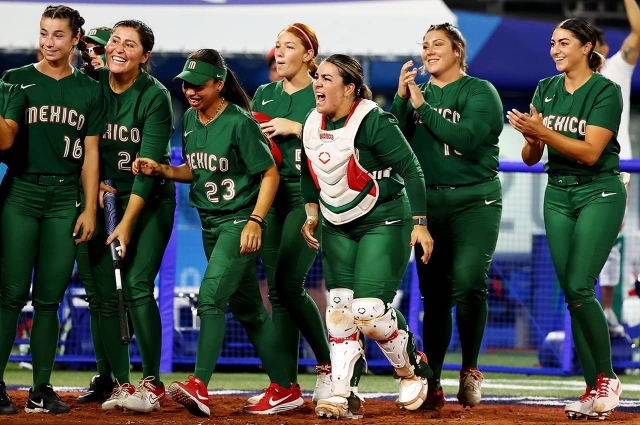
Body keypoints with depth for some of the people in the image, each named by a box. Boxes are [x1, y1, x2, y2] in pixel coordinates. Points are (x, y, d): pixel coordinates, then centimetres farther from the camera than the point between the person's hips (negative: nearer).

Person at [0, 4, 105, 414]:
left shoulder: (89, 91, 11)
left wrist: (89, 209, 3)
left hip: (64, 197, 1)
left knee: (49, 298, 2)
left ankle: (41, 389, 6)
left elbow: (90, 154, 10)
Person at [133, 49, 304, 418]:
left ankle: (199, 387, -27)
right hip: (210, 223, 8)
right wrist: (161, 170, 1)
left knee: (211, 297, -21)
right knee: (247, 308, 11)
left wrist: (255, 221, -21)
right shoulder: (190, 120, 8)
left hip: (239, 223, -8)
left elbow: (270, 174, -12)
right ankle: (285, 389, 18)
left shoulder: (240, 123, -15)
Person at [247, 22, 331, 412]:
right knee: (278, 291, 2)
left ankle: (328, 363, 3)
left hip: (308, 196, -6)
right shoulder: (264, 96, 15)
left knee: (287, 285, -15)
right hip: (271, 195, 6)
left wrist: (296, 128, -15)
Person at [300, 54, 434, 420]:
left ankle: (413, 369, 12)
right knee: (339, 311, -1)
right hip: (338, 226, 7)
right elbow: (309, 170, 21)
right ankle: (344, 397, 2)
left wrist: (420, 224, -18)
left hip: (384, 223, -7)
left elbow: (411, 169, -18)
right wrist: (312, 213, 15)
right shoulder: (312, 125, 2)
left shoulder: (373, 121, -20)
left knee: (369, 310, -14)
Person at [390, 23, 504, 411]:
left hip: (474, 201, -4)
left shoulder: (480, 92, 0)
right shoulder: (417, 94, 14)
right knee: (433, 292, 3)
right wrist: (402, 98, -8)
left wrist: (422, 107, -13)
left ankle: (470, 369, -4)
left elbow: (467, 138, -16)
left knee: (468, 283, -20)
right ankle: (432, 384, 6)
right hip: (428, 201, 4)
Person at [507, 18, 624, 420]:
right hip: (558, 194, 6)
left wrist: (543, 131, -27)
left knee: (578, 287, -17)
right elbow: (531, 158, 7)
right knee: (571, 295, 1)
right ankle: (594, 389, 5)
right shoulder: (546, 89, 7)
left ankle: (607, 378, -3)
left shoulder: (606, 91, -10)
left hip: (599, 193, -6)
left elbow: (590, 152, -20)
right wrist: (531, 139, -16)